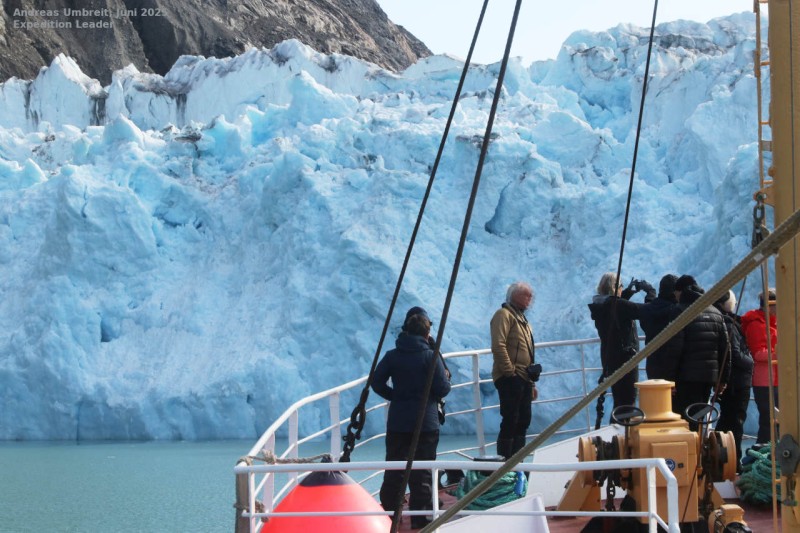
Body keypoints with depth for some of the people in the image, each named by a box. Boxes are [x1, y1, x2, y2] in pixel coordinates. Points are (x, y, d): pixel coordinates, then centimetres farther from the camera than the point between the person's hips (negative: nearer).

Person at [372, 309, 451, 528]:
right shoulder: (431, 356, -9)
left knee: (394, 469, 12)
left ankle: (388, 511, 16)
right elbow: (443, 388, -11)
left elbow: (376, 382, -1)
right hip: (426, 422, -3)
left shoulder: (392, 356, 0)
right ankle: (421, 516, 2)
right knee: (423, 470, 3)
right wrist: (446, 379, 11)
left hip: (397, 422, 3)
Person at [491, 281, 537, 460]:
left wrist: (532, 383, 23)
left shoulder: (522, 319, 25)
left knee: (523, 422, 10)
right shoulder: (504, 314, -6)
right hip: (510, 378, -10)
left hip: (524, 379, 10)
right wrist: (509, 371, -20)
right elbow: (498, 345, -18)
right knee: (510, 421, -11)